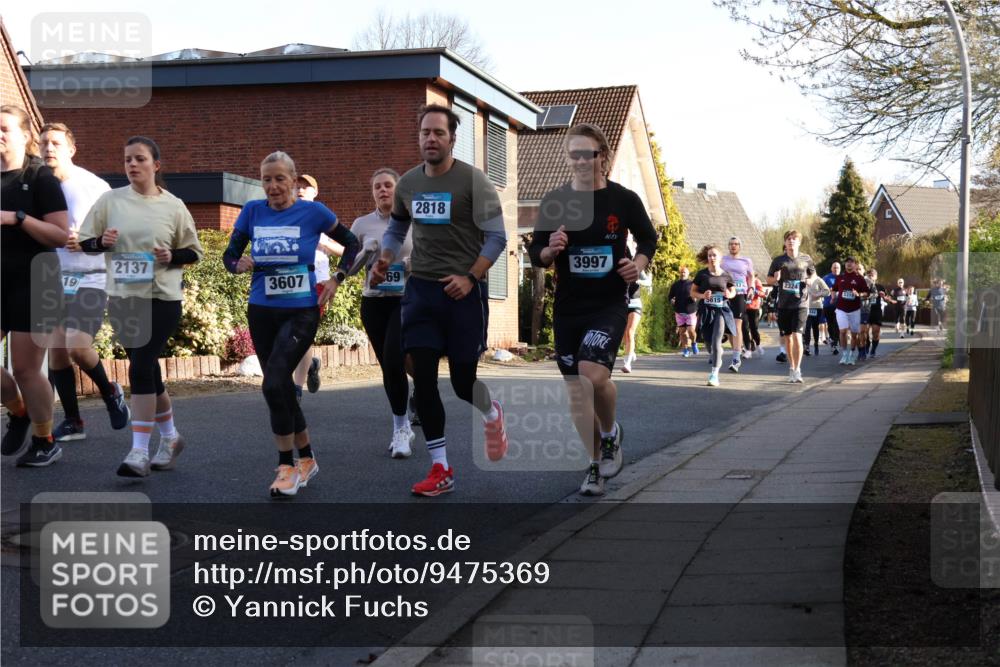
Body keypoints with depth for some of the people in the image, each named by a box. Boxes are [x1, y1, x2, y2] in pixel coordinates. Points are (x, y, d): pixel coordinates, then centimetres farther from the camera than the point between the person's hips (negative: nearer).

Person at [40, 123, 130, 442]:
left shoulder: (94, 186, -6)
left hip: (90, 279, -4)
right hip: (54, 281, 5)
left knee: (76, 345, -21)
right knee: (56, 352, 2)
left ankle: (110, 392, 8)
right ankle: (72, 422, 16)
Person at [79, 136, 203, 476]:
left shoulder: (173, 206, -1)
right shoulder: (110, 200, 3)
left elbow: (193, 252, 8)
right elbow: (83, 242, 7)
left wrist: (172, 256, -13)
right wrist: (101, 242, -15)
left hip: (162, 298, -3)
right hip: (122, 297, 3)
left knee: (141, 366, -14)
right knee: (147, 370, 11)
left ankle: (139, 453, -11)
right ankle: (170, 437, 30)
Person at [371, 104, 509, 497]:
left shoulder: (472, 180, -9)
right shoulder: (408, 183, 7)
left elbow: (496, 237, -8)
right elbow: (396, 229, 23)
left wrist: (470, 278, -18)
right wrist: (384, 262, 4)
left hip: (463, 290, -4)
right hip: (420, 288, 4)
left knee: (463, 383, -1)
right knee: (423, 379, -2)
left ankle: (491, 413, 37)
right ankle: (441, 469, 7)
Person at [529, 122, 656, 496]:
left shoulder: (624, 199, -4)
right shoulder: (554, 202, 0)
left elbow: (648, 239, 11)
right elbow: (535, 253, 7)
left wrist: (639, 263, -9)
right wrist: (550, 251, -15)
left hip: (610, 304, -3)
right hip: (567, 307, 3)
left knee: (593, 374, -23)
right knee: (576, 391, 6)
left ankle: (611, 433, 7)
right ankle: (596, 464, 22)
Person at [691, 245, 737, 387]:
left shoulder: (726, 275, 2)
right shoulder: (702, 274, 1)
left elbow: (733, 291, 15)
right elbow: (692, 292, 6)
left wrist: (729, 294, -8)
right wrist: (702, 296, -13)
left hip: (721, 310, -1)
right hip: (706, 311, 2)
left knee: (716, 342, -14)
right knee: (708, 341, 9)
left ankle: (714, 373, -13)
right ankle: (714, 355, 45)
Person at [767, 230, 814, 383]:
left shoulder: (806, 259, 4)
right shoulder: (778, 260, 4)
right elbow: (769, 279, 10)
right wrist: (775, 278, -12)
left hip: (800, 303, -2)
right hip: (784, 304, 2)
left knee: (797, 335, -15)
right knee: (787, 337, 9)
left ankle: (797, 370, -12)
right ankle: (791, 367, 23)